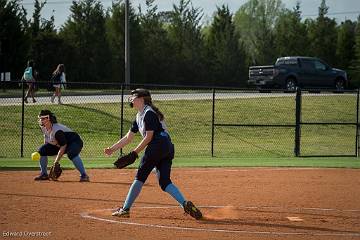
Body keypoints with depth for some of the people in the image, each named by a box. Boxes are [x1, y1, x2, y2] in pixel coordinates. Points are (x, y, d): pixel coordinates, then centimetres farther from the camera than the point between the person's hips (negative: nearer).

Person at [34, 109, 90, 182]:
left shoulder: (56, 130, -34)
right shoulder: (43, 127, -9)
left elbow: (63, 146, -32)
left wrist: (56, 161, -33)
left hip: (74, 141, -9)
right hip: (59, 145, 9)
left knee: (71, 154, -41)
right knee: (41, 150, -3)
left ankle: (84, 175, -39)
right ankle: (44, 174, 8)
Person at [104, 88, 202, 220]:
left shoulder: (149, 113, -7)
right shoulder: (139, 116, 23)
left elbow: (149, 137, -12)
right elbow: (128, 137, 27)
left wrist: (134, 152, -10)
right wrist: (112, 149, 23)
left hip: (157, 146, -10)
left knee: (140, 177, -2)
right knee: (165, 182, 2)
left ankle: (125, 209, 3)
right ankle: (185, 203, -15)